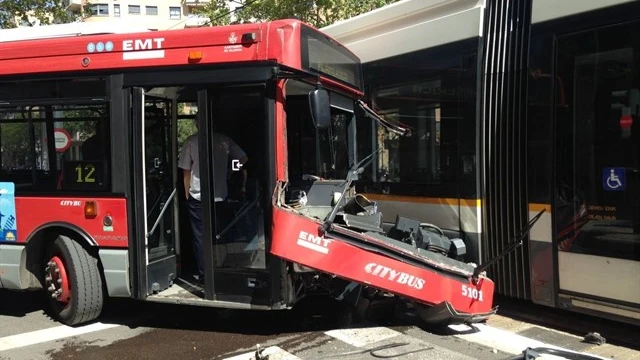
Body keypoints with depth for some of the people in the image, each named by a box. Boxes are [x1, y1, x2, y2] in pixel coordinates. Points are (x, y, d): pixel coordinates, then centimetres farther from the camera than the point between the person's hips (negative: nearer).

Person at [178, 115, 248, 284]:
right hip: (220, 198, 1)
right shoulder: (224, 140, 0)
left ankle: (203, 275, 12)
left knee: (200, 237, 8)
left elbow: (186, 172, -3)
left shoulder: (190, 142, -5)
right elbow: (244, 161, 1)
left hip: (197, 198, -1)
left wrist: (187, 194, 8)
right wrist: (243, 186, 12)